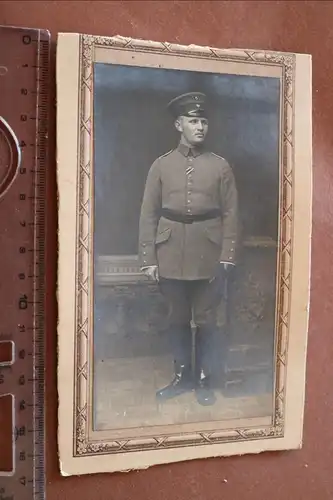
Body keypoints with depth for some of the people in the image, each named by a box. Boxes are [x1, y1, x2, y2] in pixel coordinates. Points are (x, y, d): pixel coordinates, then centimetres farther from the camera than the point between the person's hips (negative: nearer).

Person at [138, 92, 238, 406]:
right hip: (171, 255, 1)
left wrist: (226, 257, -6)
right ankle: (182, 376, 28)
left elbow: (230, 214, 1)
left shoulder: (220, 166, 3)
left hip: (207, 256, -1)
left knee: (206, 319, 8)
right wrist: (148, 259, -4)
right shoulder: (161, 165, 3)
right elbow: (148, 215, 1)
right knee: (177, 318, 12)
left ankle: (204, 379, 24)